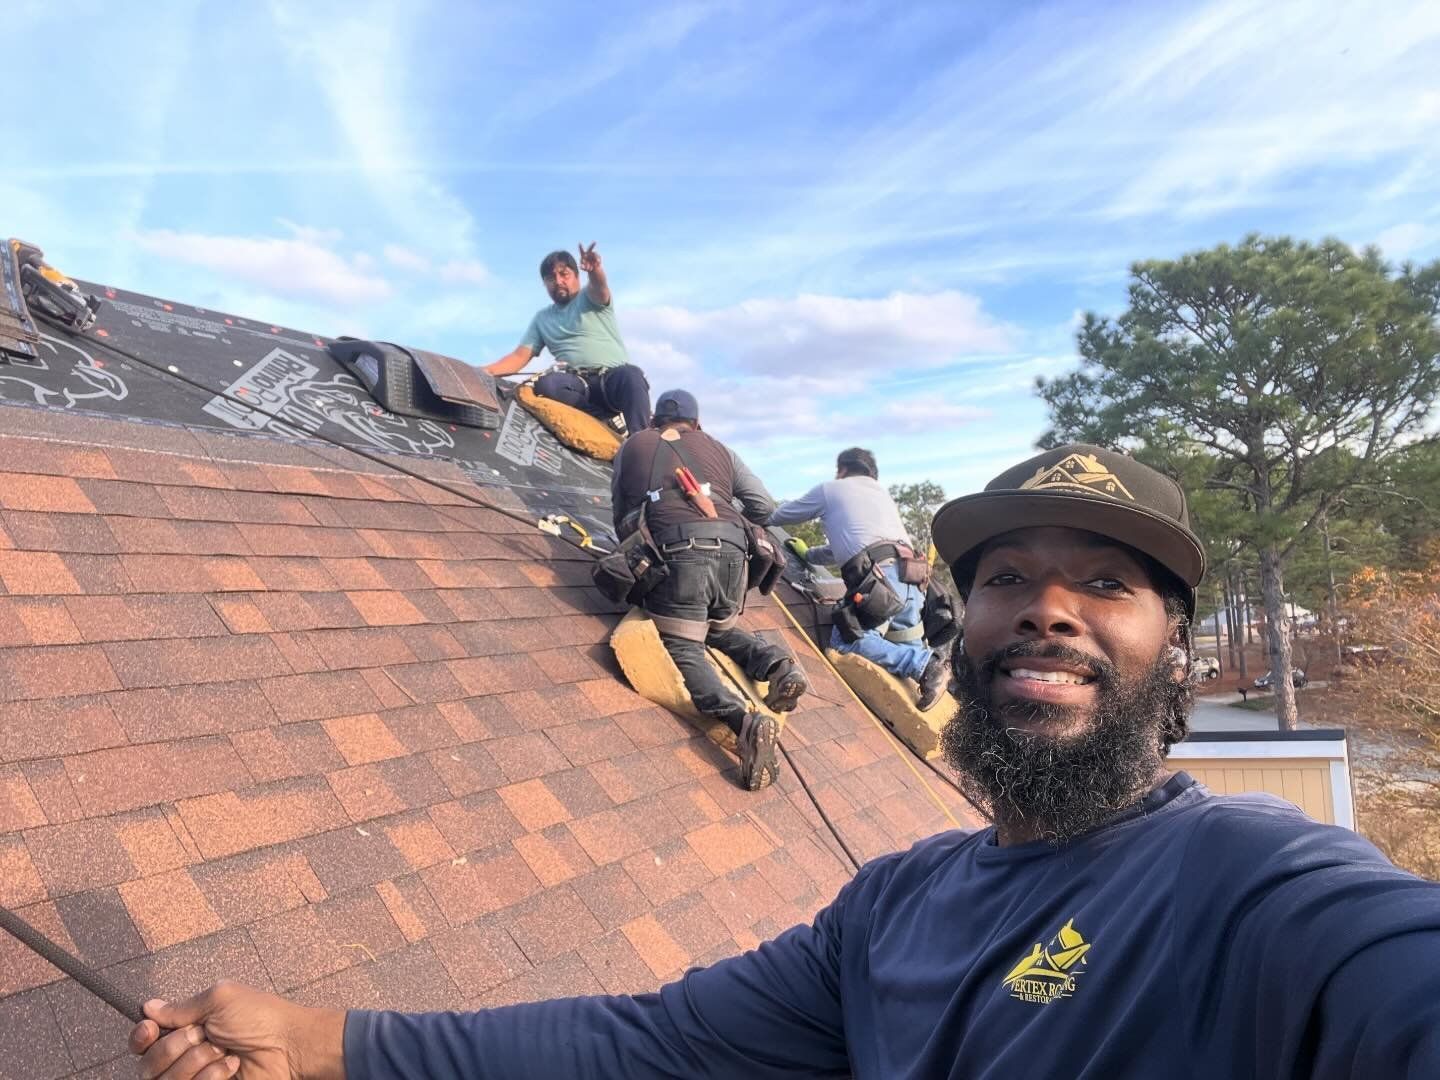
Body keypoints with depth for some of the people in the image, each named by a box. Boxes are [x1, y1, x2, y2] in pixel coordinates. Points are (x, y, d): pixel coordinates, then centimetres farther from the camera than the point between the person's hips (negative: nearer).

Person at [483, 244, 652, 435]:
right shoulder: (541, 318, 22)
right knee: (546, 383, -31)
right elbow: (520, 356, 16)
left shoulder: (590, 297, 11)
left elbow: (599, 287, -14)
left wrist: (595, 269, -39)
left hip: (613, 376, -2)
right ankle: (610, 417, -30)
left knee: (631, 376, -37)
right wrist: (485, 371, -2)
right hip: (577, 384, 3)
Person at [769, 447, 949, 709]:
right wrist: (808, 554, 55)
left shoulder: (830, 489, 18)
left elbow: (778, 516, 30)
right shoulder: (882, 491, 35)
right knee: (907, 650, 10)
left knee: (846, 641, -16)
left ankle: (925, 664, -25)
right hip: (910, 574, 7)